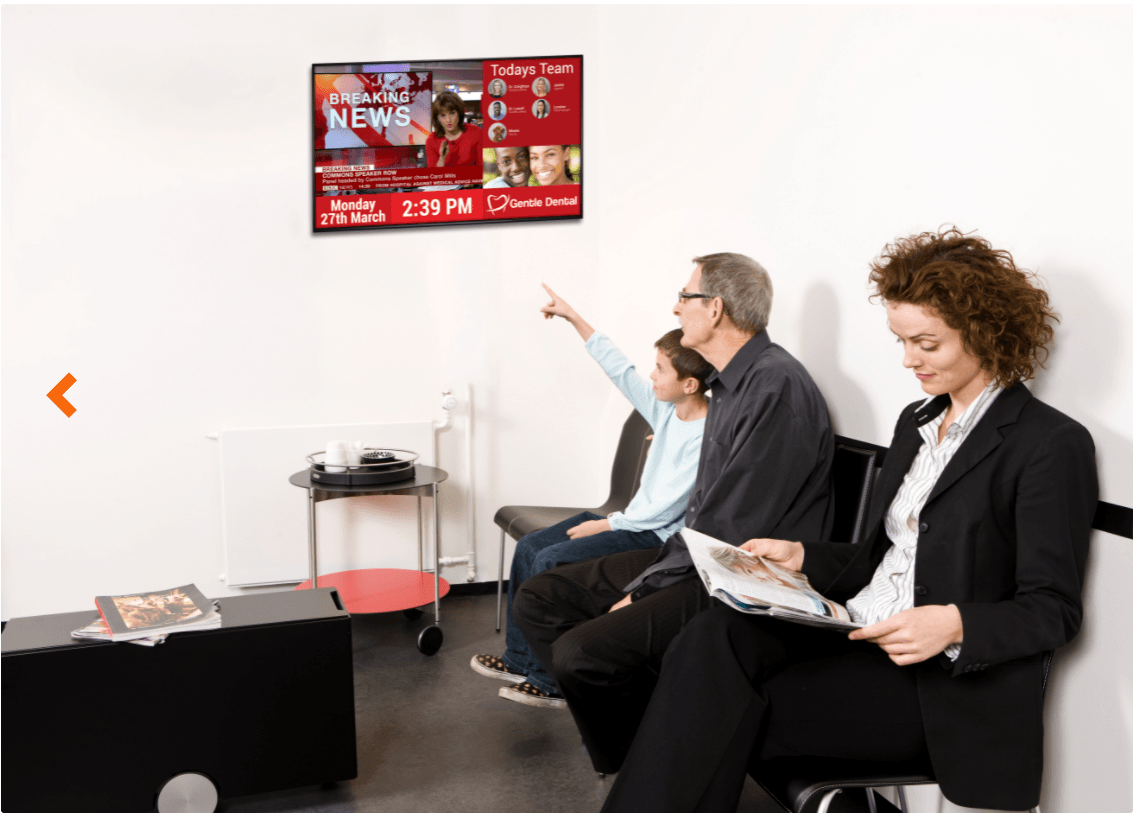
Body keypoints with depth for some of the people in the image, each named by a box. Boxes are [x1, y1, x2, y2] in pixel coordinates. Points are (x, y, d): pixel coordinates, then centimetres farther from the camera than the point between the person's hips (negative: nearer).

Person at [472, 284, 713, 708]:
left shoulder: (705, 437, -22)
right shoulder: (667, 411, 3)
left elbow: (664, 509, -22)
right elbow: (619, 370, 11)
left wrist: (605, 525, -13)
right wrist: (573, 317, 11)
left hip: (658, 537, -10)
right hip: (634, 521, 10)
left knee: (552, 562, -20)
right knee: (529, 546, 5)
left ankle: (550, 681, -9)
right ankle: (520, 659, 14)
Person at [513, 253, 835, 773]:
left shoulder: (778, 388, -19)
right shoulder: (730, 383, 14)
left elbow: (731, 530, -21)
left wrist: (643, 589, -14)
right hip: (699, 559, 11)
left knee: (579, 653, -26)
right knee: (537, 601, 7)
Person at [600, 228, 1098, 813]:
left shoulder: (1053, 445, -7)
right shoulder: (917, 420, 18)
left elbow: (1053, 610, -9)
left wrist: (956, 625, -26)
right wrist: (802, 557, 5)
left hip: (942, 681, -6)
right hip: (856, 630, 7)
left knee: (731, 711, -26)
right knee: (716, 637, -24)